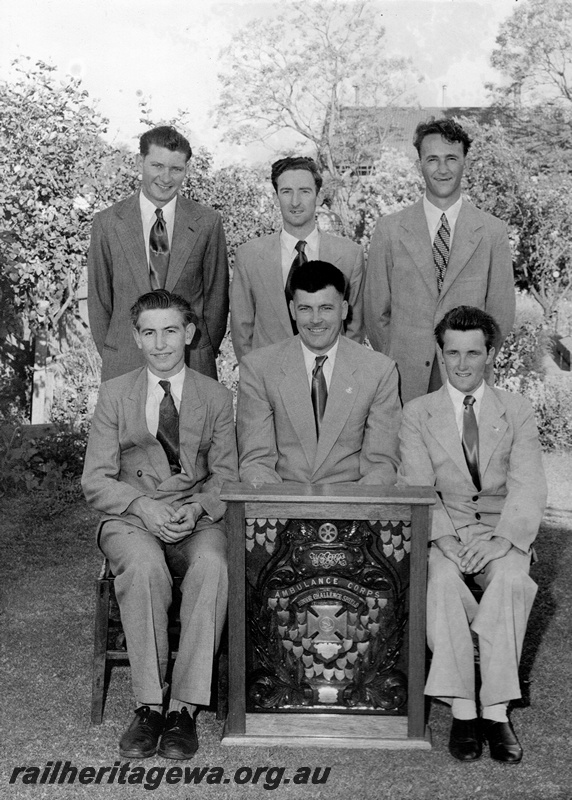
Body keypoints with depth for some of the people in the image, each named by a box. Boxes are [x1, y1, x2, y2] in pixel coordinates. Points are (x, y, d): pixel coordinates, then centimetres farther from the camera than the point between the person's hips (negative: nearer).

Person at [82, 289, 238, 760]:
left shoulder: (216, 398, 10)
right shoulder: (114, 394, 9)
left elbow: (225, 478, 7)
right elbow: (96, 481, 3)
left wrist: (196, 508, -15)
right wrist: (142, 506, -15)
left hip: (197, 520, 0)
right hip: (131, 518, 0)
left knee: (213, 565, -34)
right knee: (144, 566, -35)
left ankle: (185, 707, -27)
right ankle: (149, 705, -25)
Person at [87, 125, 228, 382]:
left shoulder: (207, 222, 0)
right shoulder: (107, 223, 1)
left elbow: (216, 297, 5)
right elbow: (98, 300, 6)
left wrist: (204, 355, 4)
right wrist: (110, 358, 5)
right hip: (124, 366, 0)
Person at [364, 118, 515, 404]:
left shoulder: (492, 232, 1)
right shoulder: (389, 229, 1)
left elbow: (501, 314, 5)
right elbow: (376, 312, 4)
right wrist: (398, 366, 2)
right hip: (404, 382, 0)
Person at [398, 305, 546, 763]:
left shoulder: (518, 411, 9)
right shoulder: (417, 413, 9)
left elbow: (528, 487, -3)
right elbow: (417, 487, -2)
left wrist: (500, 540, -21)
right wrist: (444, 538, -21)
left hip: (501, 532, 0)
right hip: (442, 532, 0)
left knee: (512, 580, -32)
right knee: (441, 579, -33)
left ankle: (496, 711, -27)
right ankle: (462, 709, -27)